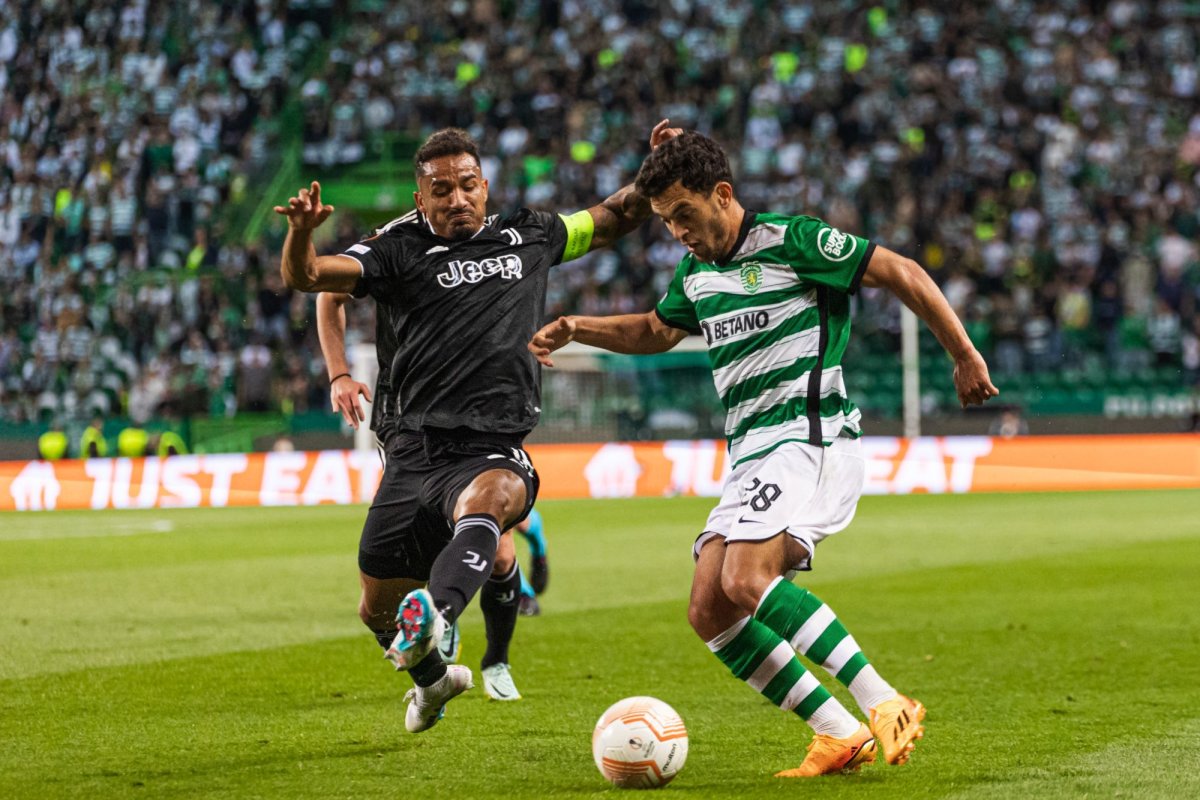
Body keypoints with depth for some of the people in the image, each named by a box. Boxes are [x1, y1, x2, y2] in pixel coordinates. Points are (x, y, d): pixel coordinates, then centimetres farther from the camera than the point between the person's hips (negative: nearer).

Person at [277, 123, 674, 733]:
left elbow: (613, 219, 32)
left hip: (494, 449, -1)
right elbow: (303, 277, -4)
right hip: (415, 449, 2)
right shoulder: (400, 251, 8)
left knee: (491, 494, -40)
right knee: (376, 608, 11)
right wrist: (301, 231, -26)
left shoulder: (528, 236, 16)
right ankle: (433, 678, 44)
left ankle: (431, 623, -64)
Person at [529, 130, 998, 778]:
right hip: (750, 457, 9)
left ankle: (884, 705, -27)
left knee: (746, 581, -29)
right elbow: (659, 330, 38)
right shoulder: (695, 272, 18)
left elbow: (903, 274, -4)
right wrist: (578, 328, 23)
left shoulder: (790, 242, -6)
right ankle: (841, 735, -5)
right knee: (710, 612, -5)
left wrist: (964, 357, -3)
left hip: (809, 437, -9)